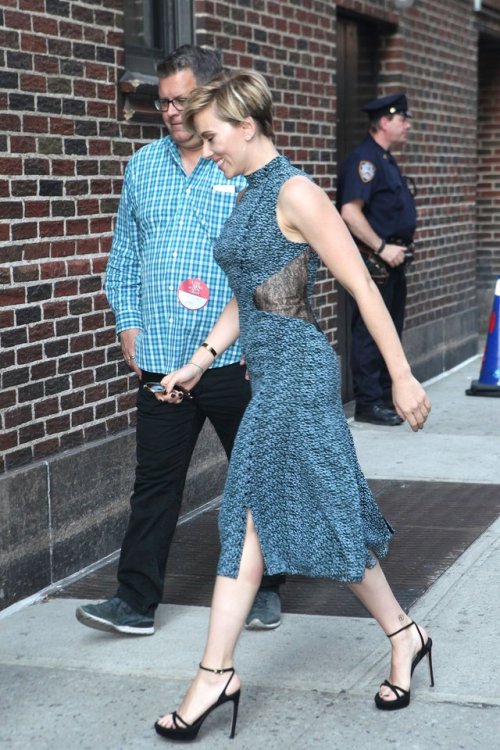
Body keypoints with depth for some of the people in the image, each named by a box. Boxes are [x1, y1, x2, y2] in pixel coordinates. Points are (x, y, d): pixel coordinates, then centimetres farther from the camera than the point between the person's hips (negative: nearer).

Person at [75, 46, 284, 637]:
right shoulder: (144, 167, 9)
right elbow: (125, 252, 15)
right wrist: (128, 322, 6)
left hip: (238, 359, -3)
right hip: (160, 358, 3)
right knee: (155, 483, 6)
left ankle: (265, 589, 28)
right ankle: (136, 603, 12)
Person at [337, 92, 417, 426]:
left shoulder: (386, 160, 17)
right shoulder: (364, 159, -14)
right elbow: (350, 211, -23)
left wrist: (402, 248, 15)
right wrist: (382, 248, -22)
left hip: (392, 262, 10)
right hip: (372, 261, -10)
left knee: (391, 330, 15)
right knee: (369, 333, -4)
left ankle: (387, 396, 25)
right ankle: (368, 404, 1)